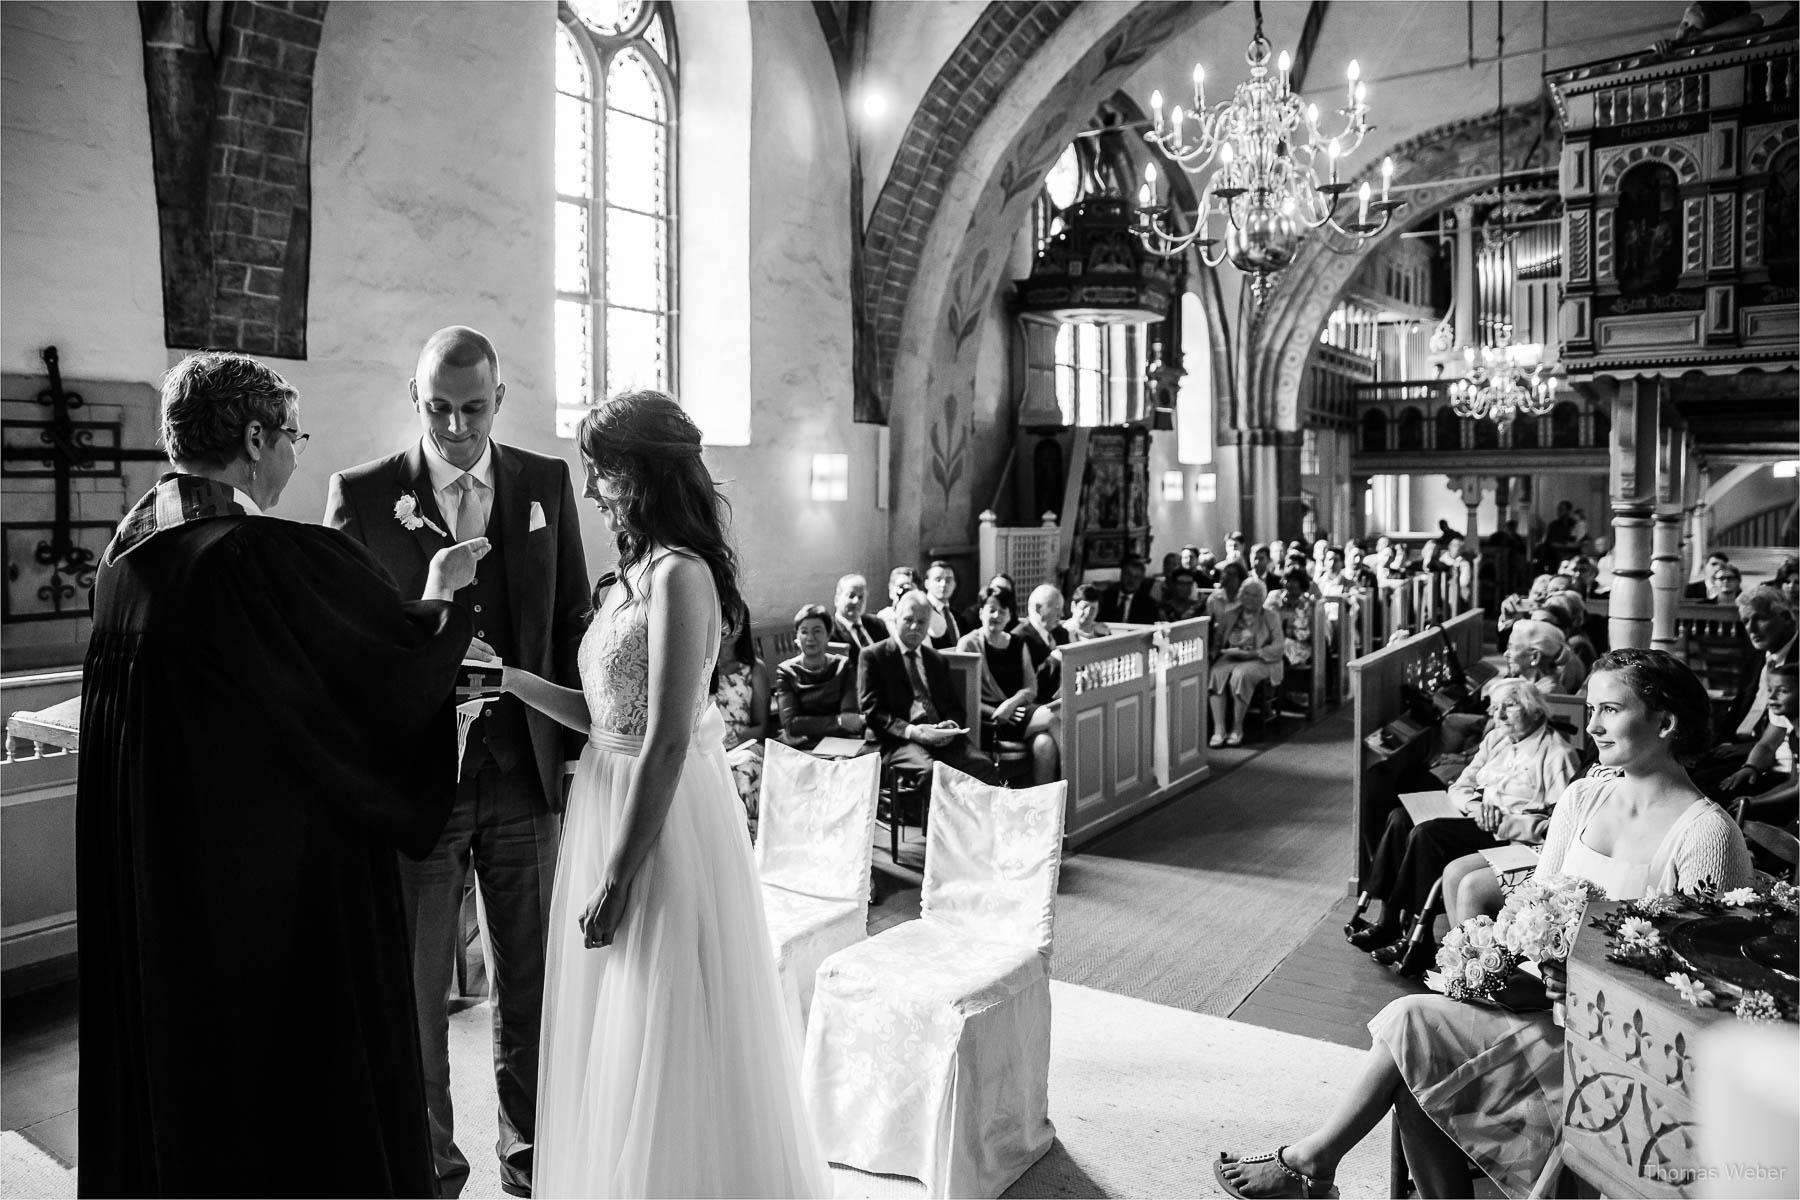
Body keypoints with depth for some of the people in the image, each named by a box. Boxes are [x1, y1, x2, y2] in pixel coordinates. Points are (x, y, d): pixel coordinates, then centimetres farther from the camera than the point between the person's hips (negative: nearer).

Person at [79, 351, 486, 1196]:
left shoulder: (128, 547, 1)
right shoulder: (270, 554, -23)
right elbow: (398, 666, -14)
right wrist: (439, 591, 5)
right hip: (279, 864, -8)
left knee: (173, 1062, 22)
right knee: (298, 1060, 9)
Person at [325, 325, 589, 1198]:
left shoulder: (547, 483, 3)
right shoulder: (360, 494, -2)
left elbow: (572, 623, 7)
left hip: (526, 773, 2)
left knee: (533, 982, 13)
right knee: (413, 987, 12)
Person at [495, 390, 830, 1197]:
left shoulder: (679, 575, -18)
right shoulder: (632, 574, 9)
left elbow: (666, 743, -22)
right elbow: (606, 716, 10)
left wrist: (618, 878, -20)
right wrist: (509, 678, 5)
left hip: (661, 826, -9)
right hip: (608, 804, 9)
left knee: (664, 1050, 7)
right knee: (615, 1046, 21)